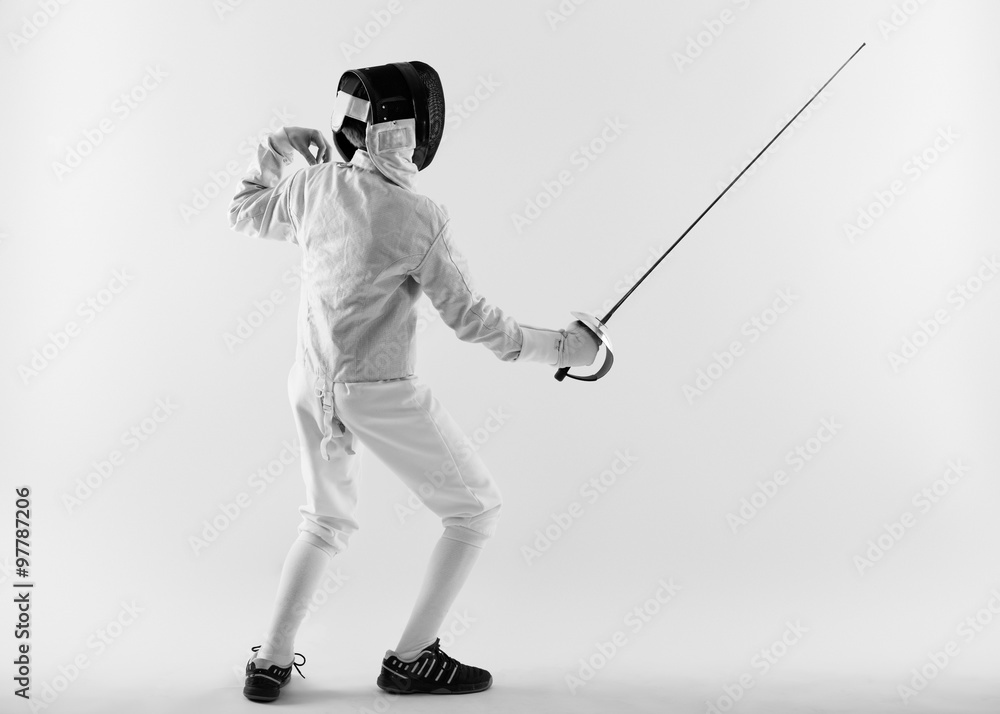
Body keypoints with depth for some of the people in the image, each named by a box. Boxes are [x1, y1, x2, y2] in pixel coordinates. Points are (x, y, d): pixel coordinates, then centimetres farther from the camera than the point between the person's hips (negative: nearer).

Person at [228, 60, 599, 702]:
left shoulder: (315, 185, -2)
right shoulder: (421, 218, -19)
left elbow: (246, 215, 18)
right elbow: (472, 320, -14)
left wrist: (279, 148, 30)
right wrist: (560, 348, -3)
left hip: (314, 386, 6)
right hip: (383, 396, -6)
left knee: (330, 524, 26)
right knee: (477, 510, 12)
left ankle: (271, 663, 19)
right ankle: (413, 658, 14)